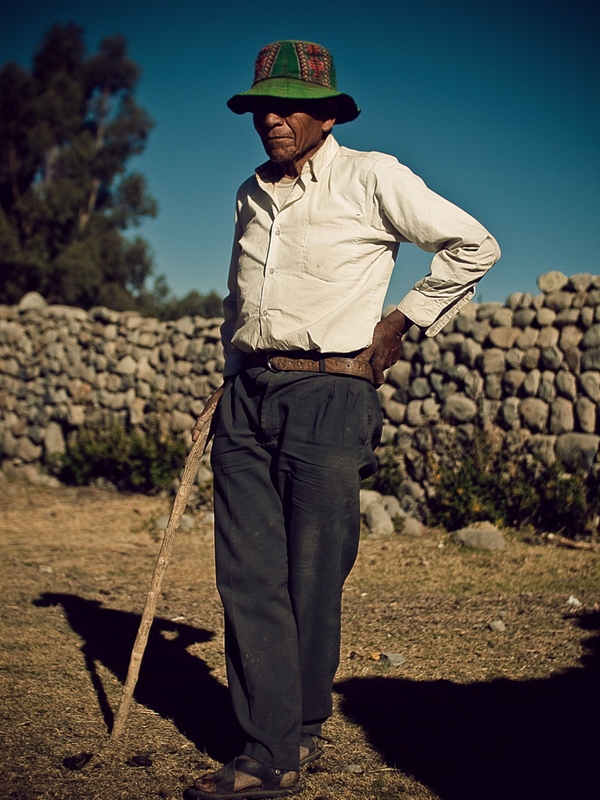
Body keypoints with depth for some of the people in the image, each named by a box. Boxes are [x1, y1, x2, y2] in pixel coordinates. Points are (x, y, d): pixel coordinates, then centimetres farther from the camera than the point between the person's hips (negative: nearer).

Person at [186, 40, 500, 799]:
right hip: (247, 395, 6)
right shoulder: (252, 195, 16)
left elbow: (473, 245, 2)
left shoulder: (372, 178, -2)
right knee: (249, 576, -1)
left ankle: (302, 730, 19)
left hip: (328, 394, -5)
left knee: (312, 581, 0)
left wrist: (401, 320, 3)